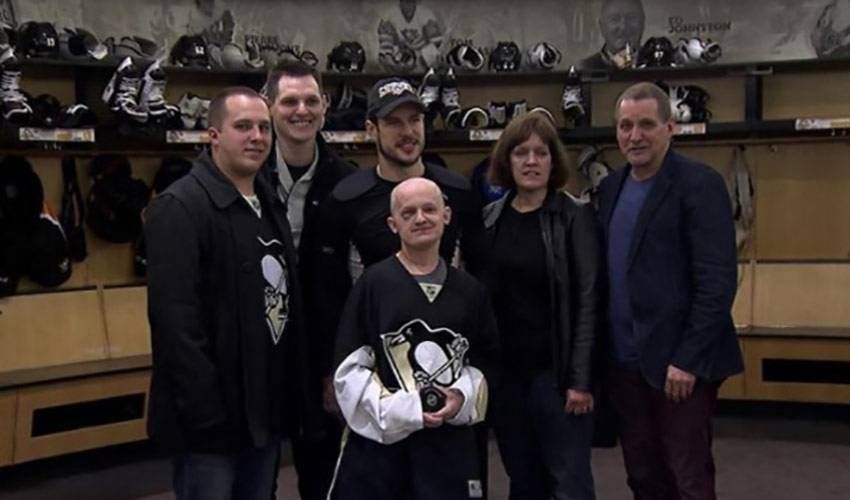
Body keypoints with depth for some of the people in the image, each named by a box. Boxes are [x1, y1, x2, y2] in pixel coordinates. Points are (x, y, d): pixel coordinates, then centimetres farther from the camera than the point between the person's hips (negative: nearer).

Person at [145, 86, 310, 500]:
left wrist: (296, 391, 10)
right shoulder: (179, 207, -13)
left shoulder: (271, 203, 13)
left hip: (267, 408, 8)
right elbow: (176, 322, -20)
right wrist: (205, 412, -21)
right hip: (214, 413, -7)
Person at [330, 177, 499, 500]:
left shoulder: (470, 290, 8)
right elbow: (350, 367, -7)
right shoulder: (374, 282, -6)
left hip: (451, 440, 4)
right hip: (379, 437, -3)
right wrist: (401, 410, -14)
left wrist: (464, 398, -5)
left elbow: (486, 361, 13)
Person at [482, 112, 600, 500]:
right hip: (503, 370, 4)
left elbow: (587, 302, -9)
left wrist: (581, 378, -13)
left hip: (554, 369, -4)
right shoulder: (489, 219, 6)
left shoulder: (575, 218, -5)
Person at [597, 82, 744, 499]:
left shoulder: (699, 183, -10)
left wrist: (686, 359, -18)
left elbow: (717, 281, -16)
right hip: (624, 361, 6)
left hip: (678, 361, -6)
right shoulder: (611, 188, 11)